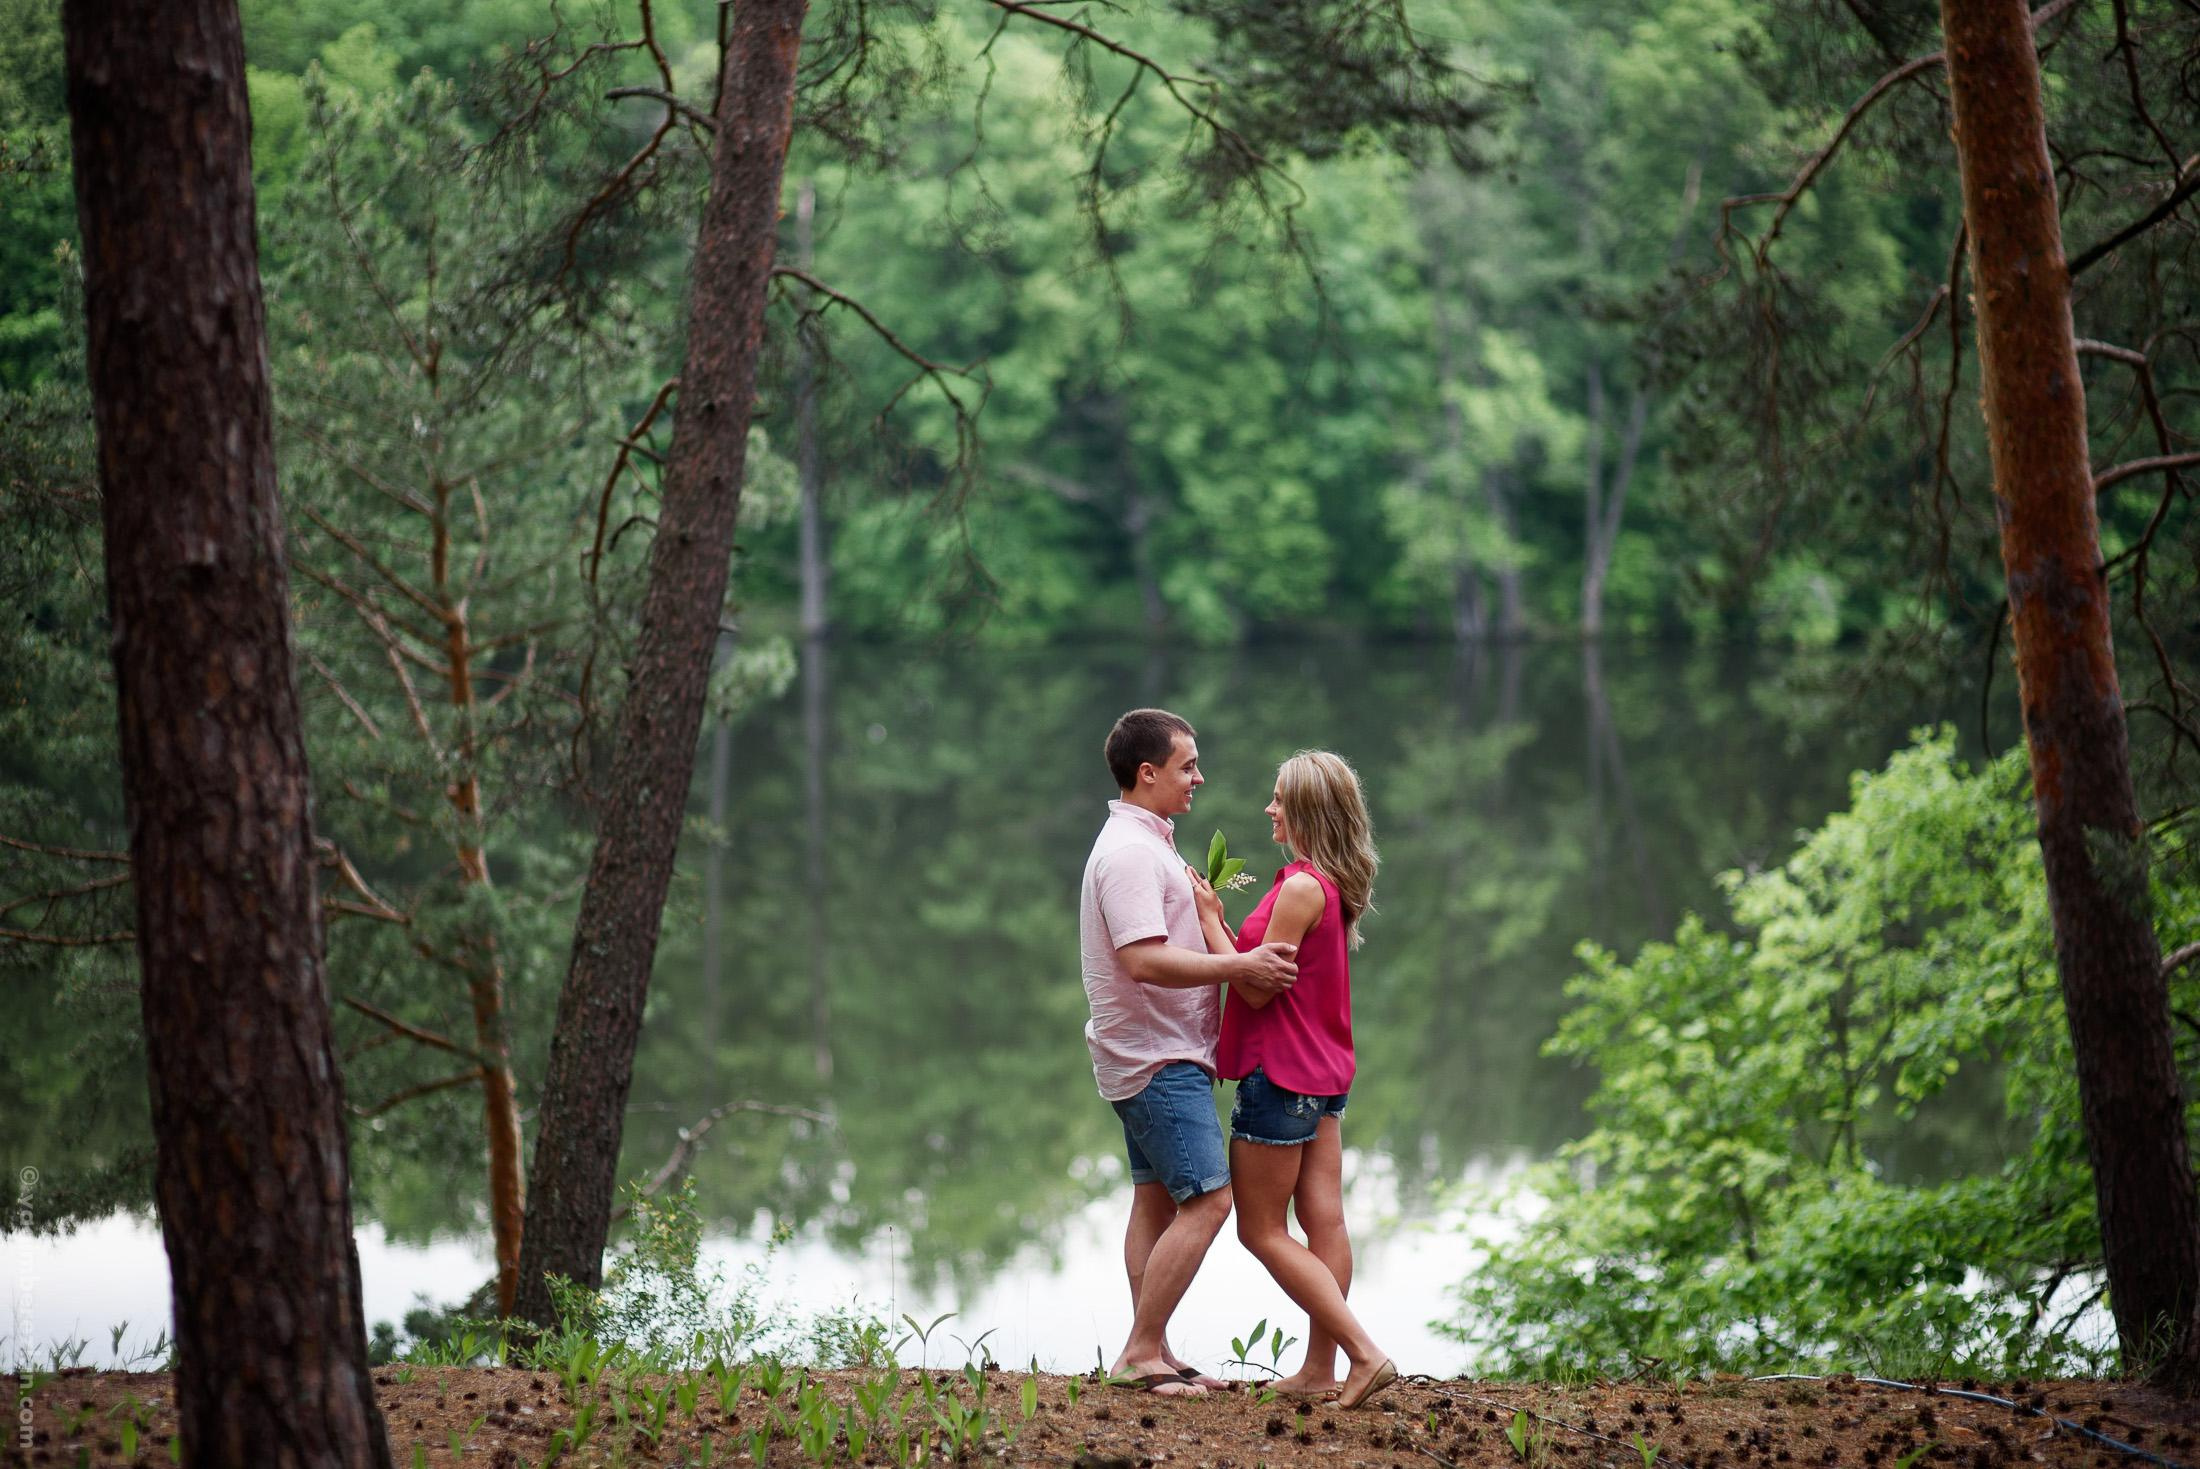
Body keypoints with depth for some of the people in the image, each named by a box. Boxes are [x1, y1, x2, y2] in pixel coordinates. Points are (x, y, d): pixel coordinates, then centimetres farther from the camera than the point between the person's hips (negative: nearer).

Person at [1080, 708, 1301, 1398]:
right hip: (1160, 1059, -11)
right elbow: (1145, 960, -28)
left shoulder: (1147, 844, 17)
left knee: (1156, 1201, 11)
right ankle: (1140, 1354, -11)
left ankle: (1152, 1354, 14)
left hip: (1155, 1058, 11)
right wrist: (1239, 966, -26)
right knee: (1207, 1200, -13)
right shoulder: (1129, 852, -18)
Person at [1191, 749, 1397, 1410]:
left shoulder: (1302, 887, -19)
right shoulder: (1333, 886, 11)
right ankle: (1320, 1370, 10)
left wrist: (1209, 920, -12)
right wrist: (1220, 921, 6)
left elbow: (1259, 988, -19)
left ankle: (1365, 1352, -12)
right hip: (1325, 1073, 10)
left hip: (1281, 1074, -10)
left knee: (1261, 1228, -3)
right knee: (1323, 1223, 8)